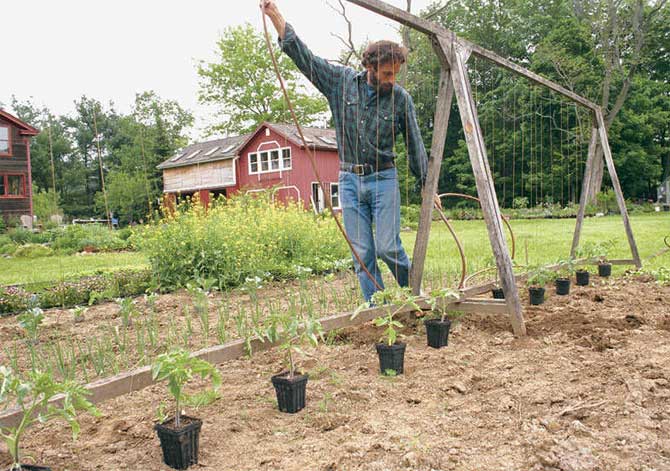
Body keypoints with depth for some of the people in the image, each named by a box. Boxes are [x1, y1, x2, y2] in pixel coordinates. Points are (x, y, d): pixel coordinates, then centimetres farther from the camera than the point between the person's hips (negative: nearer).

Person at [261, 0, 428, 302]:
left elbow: (415, 144, 4)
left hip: (383, 179, -2)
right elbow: (302, 55, 2)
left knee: (388, 247, -9)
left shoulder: (400, 98, -1)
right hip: (350, 180, 2)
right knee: (362, 254, 2)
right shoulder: (341, 81, 1)